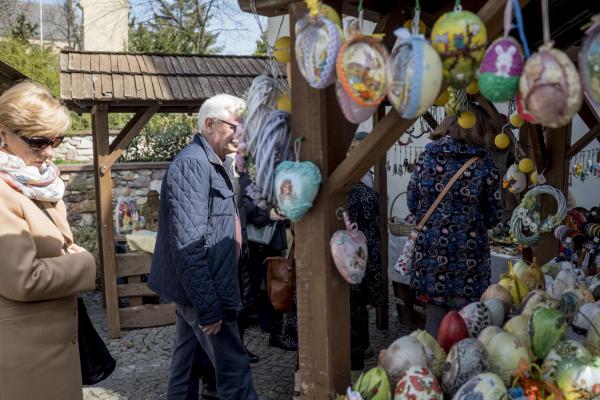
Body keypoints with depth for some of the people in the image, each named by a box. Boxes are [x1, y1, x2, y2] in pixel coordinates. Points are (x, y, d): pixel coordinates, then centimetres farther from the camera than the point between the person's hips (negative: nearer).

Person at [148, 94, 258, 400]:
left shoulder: (209, 163, 15)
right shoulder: (192, 163, -17)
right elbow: (189, 243, -25)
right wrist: (208, 306, -24)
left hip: (196, 290, 10)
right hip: (203, 292, -10)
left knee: (187, 366, 17)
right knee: (234, 369, -5)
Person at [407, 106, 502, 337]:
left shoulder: (426, 157, -1)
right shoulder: (484, 166, -8)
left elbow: (412, 203, 4)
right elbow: (494, 216, -1)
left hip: (429, 252, 3)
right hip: (468, 257, -2)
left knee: (434, 320, 15)